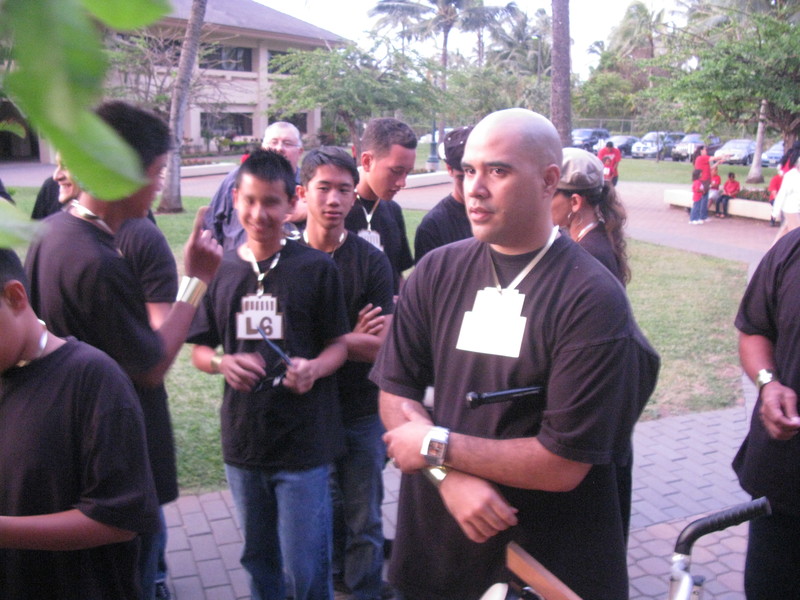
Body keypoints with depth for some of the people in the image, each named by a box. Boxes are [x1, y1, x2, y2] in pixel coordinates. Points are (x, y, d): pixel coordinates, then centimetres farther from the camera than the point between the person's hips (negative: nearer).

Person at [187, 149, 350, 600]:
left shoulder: (317, 267, -5)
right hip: (243, 442, 4)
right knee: (259, 558, 20)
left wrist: (313, 369, -22)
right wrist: (221, 363, -12)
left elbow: (338, 344, -1)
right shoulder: (220, 270, 4)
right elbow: (200, 349, 10)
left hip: (304, 443, -3)